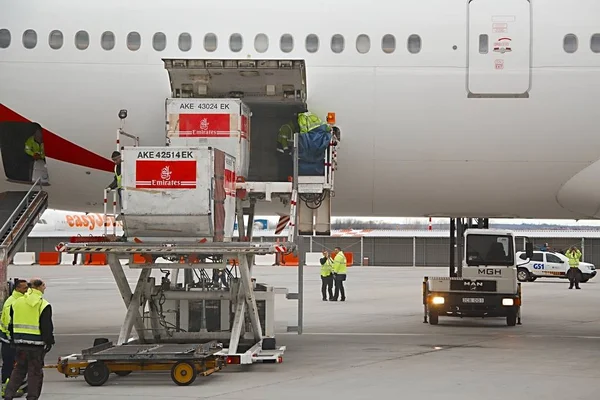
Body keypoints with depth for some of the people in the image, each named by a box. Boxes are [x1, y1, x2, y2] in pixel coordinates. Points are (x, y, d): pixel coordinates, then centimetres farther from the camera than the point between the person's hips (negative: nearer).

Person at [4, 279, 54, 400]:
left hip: (20, 343, 5)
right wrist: (49, 342, -3)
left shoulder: (17, 303, 6)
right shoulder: (44, 305, -9)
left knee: (19, 369, 16)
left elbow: (12, 324, 12)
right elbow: (47, 326, -11)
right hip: (36, 344, -5)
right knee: (35, 372, 5)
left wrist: (13, 339, 19)